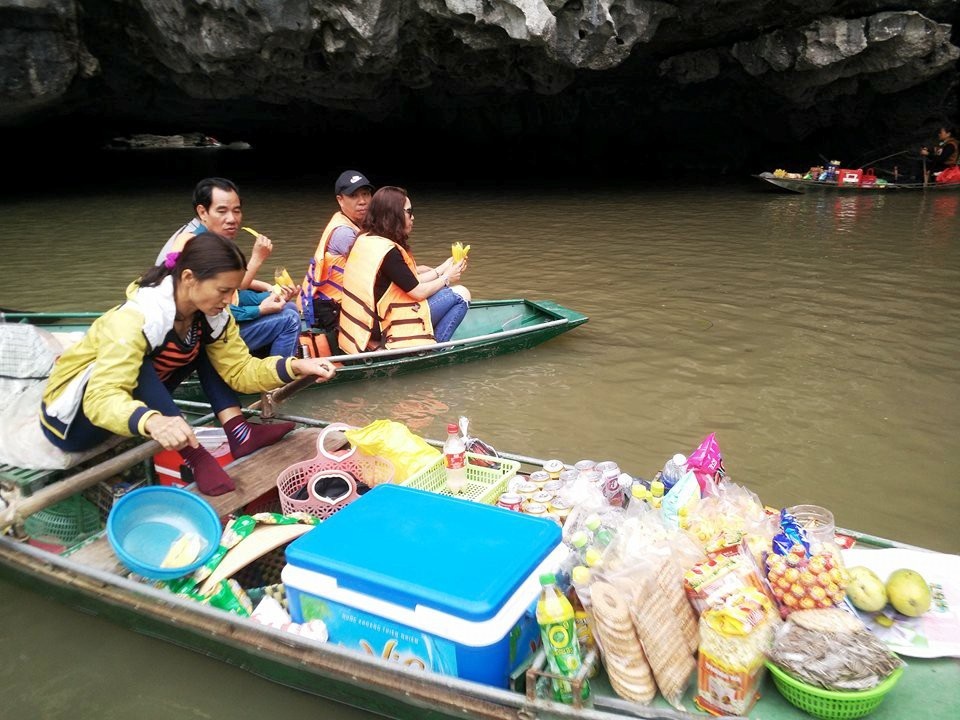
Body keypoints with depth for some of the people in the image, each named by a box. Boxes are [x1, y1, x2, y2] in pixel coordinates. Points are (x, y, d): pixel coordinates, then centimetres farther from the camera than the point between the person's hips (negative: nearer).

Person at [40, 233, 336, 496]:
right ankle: (194, 456, -31)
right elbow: (102, 397, -44)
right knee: (137, 366, -35)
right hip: (73, 416, -7)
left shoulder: (212, 315, -13)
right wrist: (152, 422, -63)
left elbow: (239, 369, -10)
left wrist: (295, 366, -25)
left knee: (205, 348, -6)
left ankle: (239, 432, -15)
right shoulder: (138, 318, -35)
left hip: (140, 399, 7)